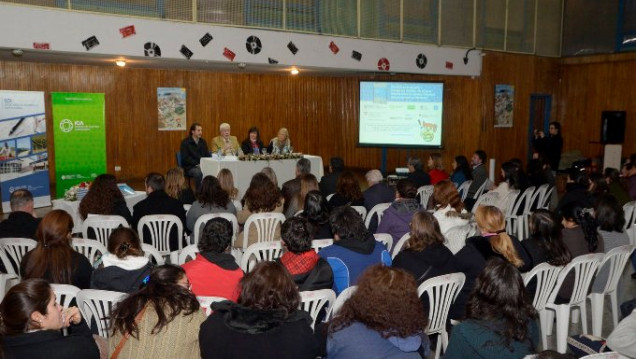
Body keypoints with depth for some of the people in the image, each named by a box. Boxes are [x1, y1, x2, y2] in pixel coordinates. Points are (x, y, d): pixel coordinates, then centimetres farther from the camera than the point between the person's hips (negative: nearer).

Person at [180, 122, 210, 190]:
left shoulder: (203, 142, 14)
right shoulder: (185, 142, -2)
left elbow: (208, 155, 14)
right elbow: (185, 158, -10)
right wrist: (197, 164, -19)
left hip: (203, 166, 5)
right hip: (190, 167, -5)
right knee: (199, 173, -36)